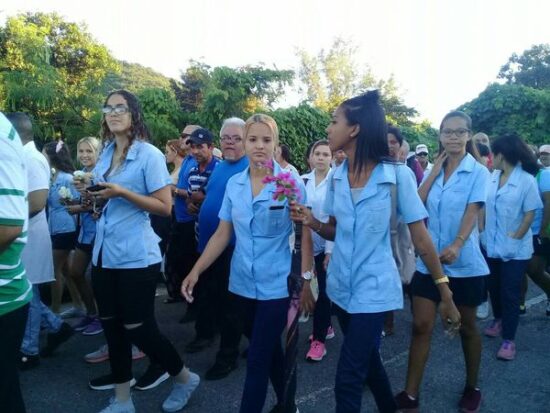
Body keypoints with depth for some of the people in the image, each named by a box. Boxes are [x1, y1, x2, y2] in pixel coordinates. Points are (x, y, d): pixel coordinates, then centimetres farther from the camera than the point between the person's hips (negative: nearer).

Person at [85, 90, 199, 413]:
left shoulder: (150, 154, -10)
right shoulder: (105, 154, 11)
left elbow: (165, 207, -14)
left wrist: (123, 192, -22)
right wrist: (92, 197, 1)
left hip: (136, 256, -7)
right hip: (104, 253, 7)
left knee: (139, 329, 1)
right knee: (112, 326, 12)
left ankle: (186, 379, 26)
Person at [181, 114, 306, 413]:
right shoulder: (233, 184, 2)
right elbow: (222, 234, 5)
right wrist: (196, 270, -1)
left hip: (276, 285, -4)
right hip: (242, 284, 5)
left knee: (257, 359, -1)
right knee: (268, 350, 21)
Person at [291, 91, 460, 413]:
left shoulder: (398, 175, -15)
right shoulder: (337, 177, 0)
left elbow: (421, 237, -12)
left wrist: (445, 293, -9)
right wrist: (312, 222, -13)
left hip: (373, 289, -6)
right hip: (342, 285, 6)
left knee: (348, 378, -5)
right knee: (367, 359, 25)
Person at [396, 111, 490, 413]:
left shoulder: (478, 172, -5)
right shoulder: (433, 170, 8)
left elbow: (472, 212, -19)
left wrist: (457, 245, -35)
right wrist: (434, 172, -6)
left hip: (464, 263, -3)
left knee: (466, 327, 12)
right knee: (420, 325, 2)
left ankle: (472, 388, 33)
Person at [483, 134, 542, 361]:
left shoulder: (527, 180, -14)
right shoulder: (492, 177, 1)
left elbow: (530, 214, -12)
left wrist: (515, 238, -13)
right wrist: (482, 230, 1)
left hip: (515, 249, -5)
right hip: (492, 245, 5)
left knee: (510, 293, 0)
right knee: (494, 287, 18)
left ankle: (509, 339, 12)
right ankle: (499, 320, 42)